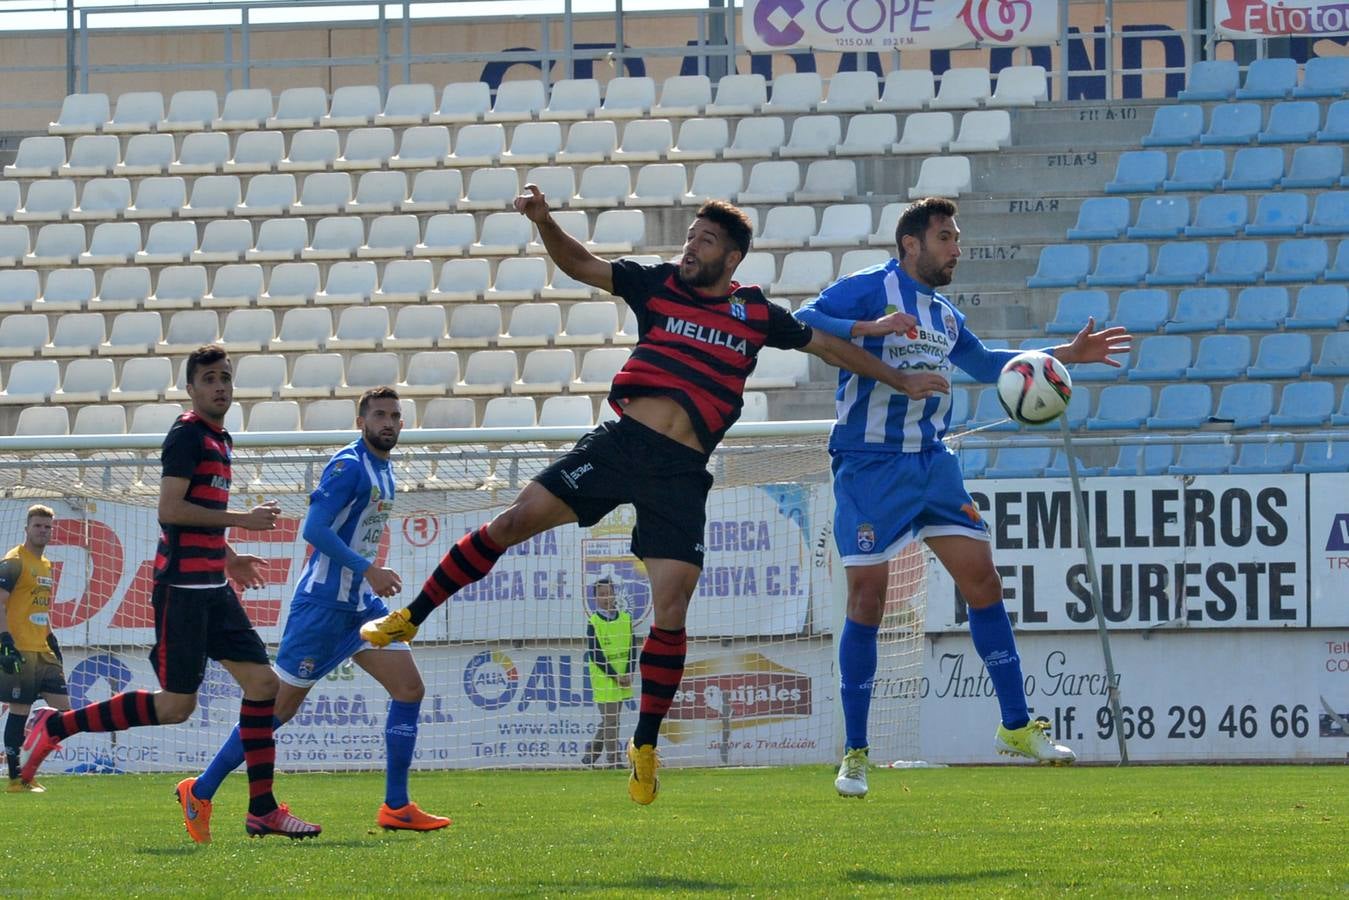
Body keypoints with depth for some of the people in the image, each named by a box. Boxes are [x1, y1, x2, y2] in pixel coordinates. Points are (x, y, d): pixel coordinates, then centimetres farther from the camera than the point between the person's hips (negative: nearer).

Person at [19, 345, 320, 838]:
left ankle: (262, 809, 5)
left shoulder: (220, 440, 17)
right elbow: (170, 509, -19)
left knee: (262, 681, 3)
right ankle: (55, 726, 2)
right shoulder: (187, 434, -11)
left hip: (212, 588, 9)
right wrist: (242, 519, -15)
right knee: (177, 705, -8)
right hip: (182, 587, -9)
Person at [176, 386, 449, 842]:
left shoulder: (384, 471, 14)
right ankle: (200, 792, 6)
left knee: (410, 689, -2)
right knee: (281, 705, -4)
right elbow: (315, 528, -23)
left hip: (360, 604, 9)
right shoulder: (349, 465, -15)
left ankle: (396, 807, 1)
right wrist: (368, 570, -26)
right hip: (323, 600, -9)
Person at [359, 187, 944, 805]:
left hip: (680, 472, -1)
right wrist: (543, 221, -12)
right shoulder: (658, 285, 10)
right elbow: (579, 265, 7)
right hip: (622, 441, 1)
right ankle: (407, 620, 2)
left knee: (671, 614, -8)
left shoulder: (757, 316, 9)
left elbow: (828, 346, 21)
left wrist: (899, 380, 24)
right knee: (513, 522, -10)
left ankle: (645, 746, 8)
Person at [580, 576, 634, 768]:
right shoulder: (593, 622, -6)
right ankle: (614, 761, -3)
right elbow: (595, 654, -10)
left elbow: (632, 649, 7)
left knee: (610, 720, 10)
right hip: (603, 678, -5)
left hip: (623, 678, 5)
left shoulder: (626, 618, 6)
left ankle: (590, 756, 22)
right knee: (610, 720, -6)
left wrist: (628, 674, -7)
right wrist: (615, 676, -14)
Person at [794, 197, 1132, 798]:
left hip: (932, 462, 7)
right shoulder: (868, 290, -5)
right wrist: (866, 330, -32)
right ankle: (855, 754, 2)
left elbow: (984, 364, 34)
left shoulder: (944, 315, 17)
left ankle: (1016, 726, 10)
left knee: (983, 582, 1)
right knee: (867, 599, -6)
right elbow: (801, 323, -18)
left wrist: (1066, 355, 31)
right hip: (870, 466, -7)